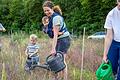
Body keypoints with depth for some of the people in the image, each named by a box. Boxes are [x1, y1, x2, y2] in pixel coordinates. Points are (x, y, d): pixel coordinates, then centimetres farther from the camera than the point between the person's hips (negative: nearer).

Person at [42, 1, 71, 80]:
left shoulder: (56, 17, -19)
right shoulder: (51, 17, 9)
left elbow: (55, 34, -23)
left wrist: (53, 48, -25)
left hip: (64, 39, -9)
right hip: (59, 40, 9)